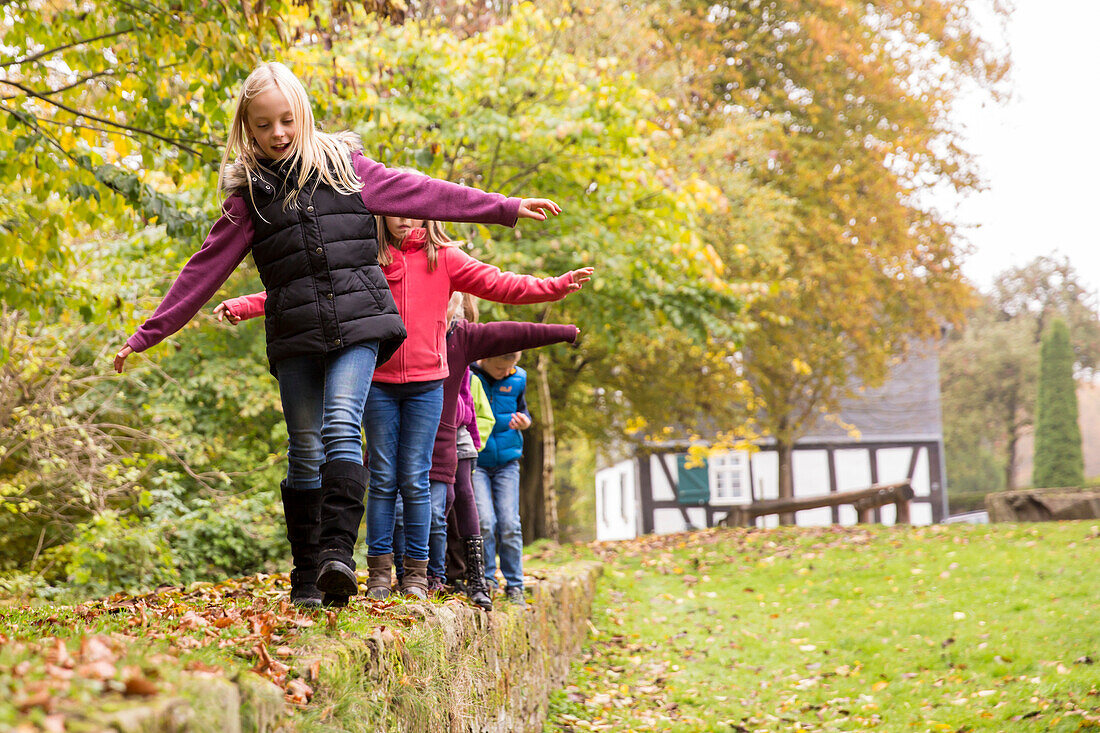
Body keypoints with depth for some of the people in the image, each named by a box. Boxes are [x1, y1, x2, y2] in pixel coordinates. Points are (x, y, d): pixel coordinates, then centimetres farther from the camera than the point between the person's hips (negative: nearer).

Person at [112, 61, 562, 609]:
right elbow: (204, 270, 10)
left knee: (341, 428, -20)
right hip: (294, 336, 1)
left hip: (356, 321, -1)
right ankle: (306, 575, 10)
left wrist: (508, 209, 7)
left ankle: (338, 550, -27)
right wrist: (147, 334, 6)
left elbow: (416, 193, 9)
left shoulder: (343, 165, 9)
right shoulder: (248, 195, 10)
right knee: (305, 451, 3)